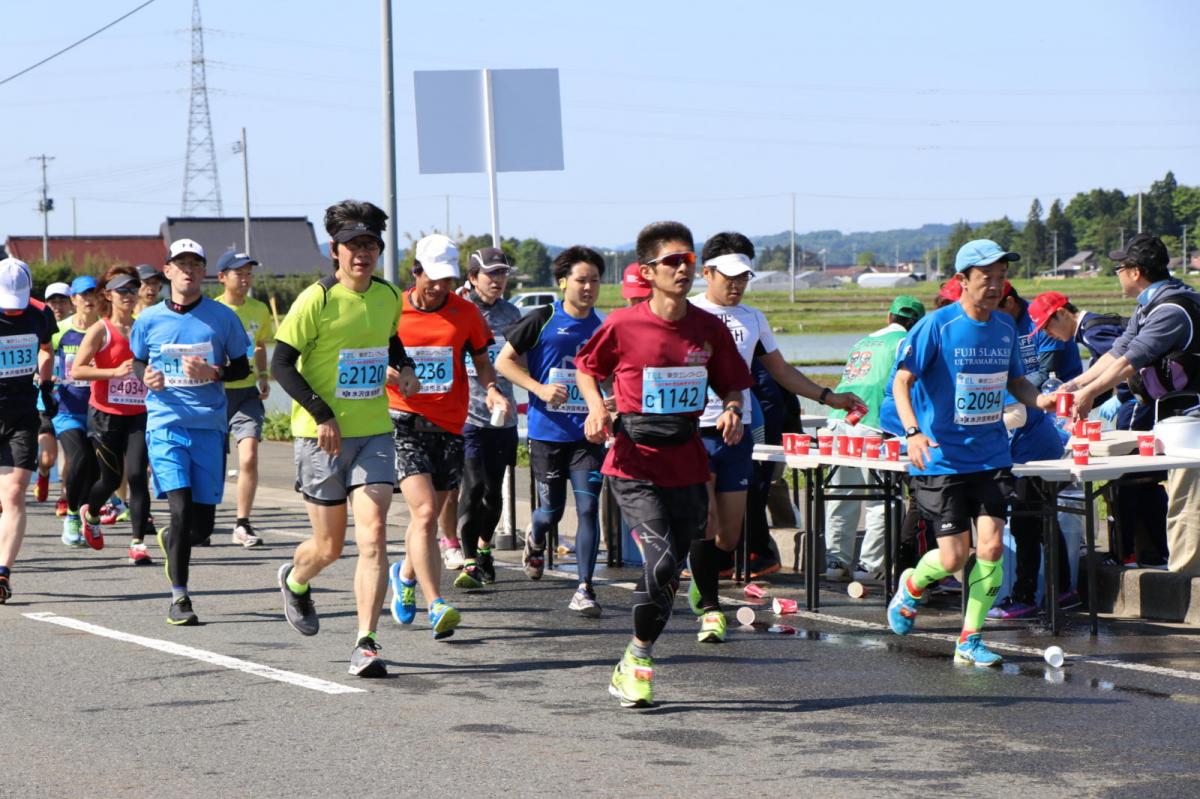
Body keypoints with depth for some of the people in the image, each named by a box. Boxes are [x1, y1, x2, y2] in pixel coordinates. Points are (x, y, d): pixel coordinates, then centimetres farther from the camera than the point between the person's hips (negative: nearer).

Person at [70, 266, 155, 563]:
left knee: (136, 474, -11)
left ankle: (138, 542, -9)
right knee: (111, 477, 6)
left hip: (139, 414, 2)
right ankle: (90, 513, 40)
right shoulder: (101, 330, -4)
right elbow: (77, 370, -12)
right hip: (106, 415, -2)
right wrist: (116, 371, -21)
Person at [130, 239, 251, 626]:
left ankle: (171, 541, 39)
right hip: (166, 425, -1)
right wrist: (146, 377, -5)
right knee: (181, 510, -16)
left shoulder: (222, 317, 2)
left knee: (202, 524, 3)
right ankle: (179, 597, -5)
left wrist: (213, 373, -11)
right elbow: (137, 362, 18)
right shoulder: (149, 320, 4)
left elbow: (242, 367, 9)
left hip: (209, 426, 1)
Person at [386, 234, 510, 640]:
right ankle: (436, 606, -20)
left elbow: (481, 360, 13)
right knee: (425, 513, -17)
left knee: (427, 517, 13)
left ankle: (406, 575, 43)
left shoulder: (466, 313, 4)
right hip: (404, 423, -3)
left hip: (449, 427, 3)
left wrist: (492, 390, -7)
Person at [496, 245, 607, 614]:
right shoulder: (543, 320, -4)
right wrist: (540, 389, -12)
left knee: (588, 508, -10)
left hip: (587, 435, 2)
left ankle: (584, 590, -6)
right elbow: (504, 360, 0)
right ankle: (535, 539, 43)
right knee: (551, 511, 6)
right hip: (547, 432, -1)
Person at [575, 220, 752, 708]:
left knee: (670, 569, 8)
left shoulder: (710, 329, 1)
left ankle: (634, 666, 24)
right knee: (663, 558, -19)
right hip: (634, 466, -4)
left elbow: (731, 383, 13)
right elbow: (586, 366, 9)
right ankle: (637, 661, -2)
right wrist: (597, 408, -8)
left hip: (686, 468, 4)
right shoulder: (623, 325, -7)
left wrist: (732, 410, -8)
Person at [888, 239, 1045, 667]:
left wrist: (1041, 400, -2)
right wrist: (912, 431, -28)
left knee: (991, 546, -8)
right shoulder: (936, 326, -11)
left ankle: (970, 640, 6)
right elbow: (902, 381, -12)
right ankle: (912, 586, 31)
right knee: (953, 556, -4)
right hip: (942, 459, -4)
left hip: (992, 456, 4)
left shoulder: (1005, 328, 6)